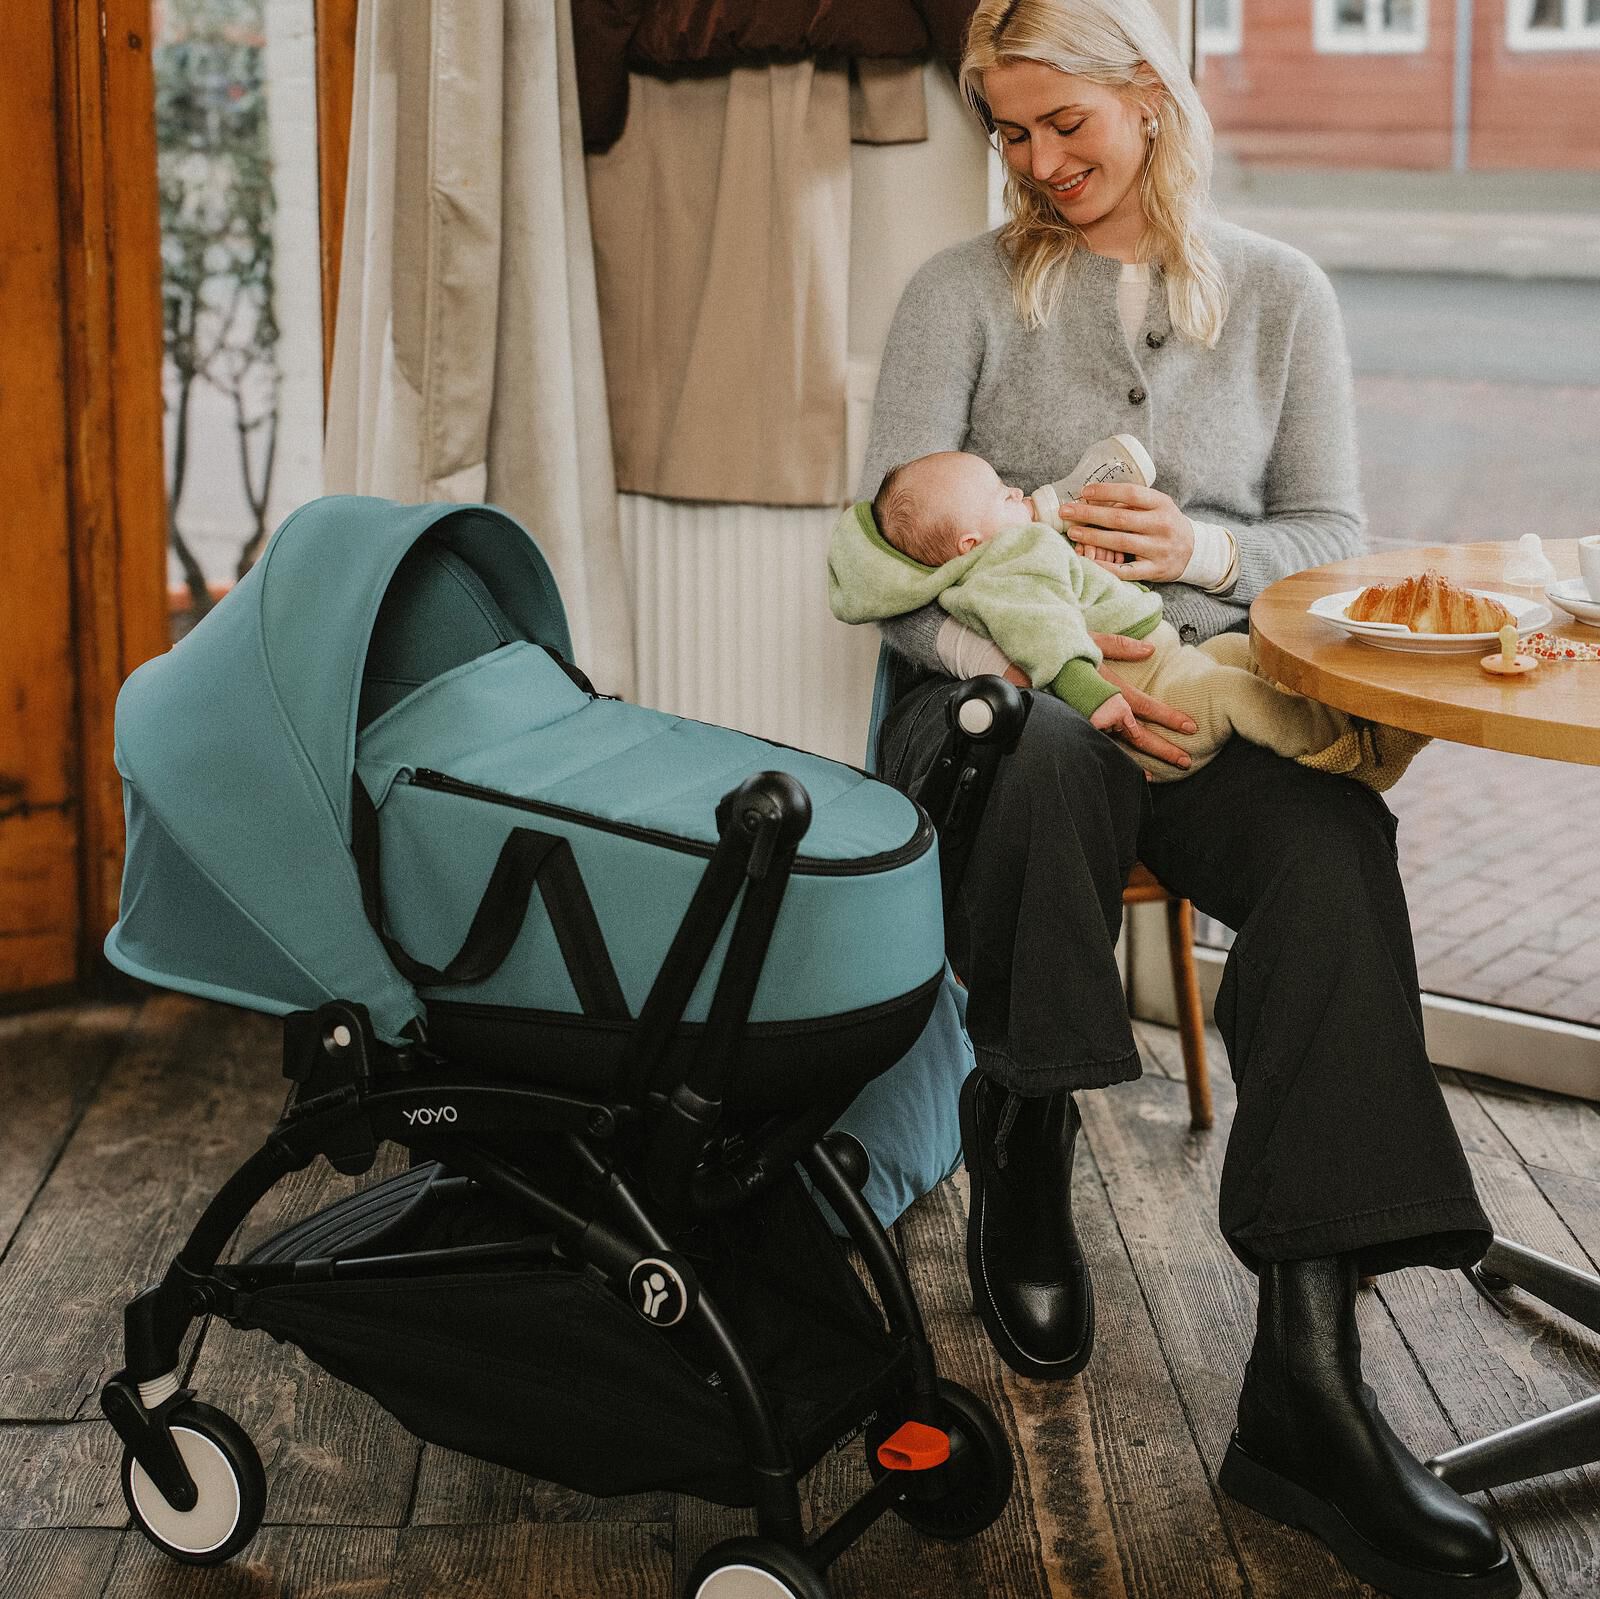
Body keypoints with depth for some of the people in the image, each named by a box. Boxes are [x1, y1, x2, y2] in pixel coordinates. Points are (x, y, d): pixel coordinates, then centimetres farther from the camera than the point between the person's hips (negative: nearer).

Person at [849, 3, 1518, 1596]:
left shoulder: (1280, 296, 14)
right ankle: (1023, 1160, -12)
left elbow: (1334, 540, 14)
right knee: (1043, 764, -40)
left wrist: (1204, 546, -8)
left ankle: (1306, 1376, -38)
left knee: (1332, 832, -33)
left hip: (1206, 693, 1)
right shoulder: (962, 293, 8)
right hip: (996, 691, -1)